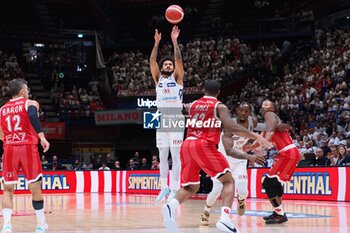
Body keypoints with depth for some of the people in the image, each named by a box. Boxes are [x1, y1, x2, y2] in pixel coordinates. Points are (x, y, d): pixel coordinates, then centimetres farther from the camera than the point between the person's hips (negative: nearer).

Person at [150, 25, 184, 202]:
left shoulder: (177, 78, 6)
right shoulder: (158, 79, 14)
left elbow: (178, 59, -7)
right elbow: (152, 61, 3)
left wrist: (174, 40, -9)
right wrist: (157, 43, -4)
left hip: (176, 118, -4)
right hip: (162, 119, 4)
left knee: (175, 155, -5)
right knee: (163, 156, 7)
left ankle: (175, 189, -5)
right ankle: (164, 187, 14)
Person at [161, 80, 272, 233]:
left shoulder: (192, 105, 21)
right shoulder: (220, 107, 7)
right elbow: (231, 128, -7)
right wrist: (255, 136, -4)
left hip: (187, 145, 5)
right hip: (204, 145, -5)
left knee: (190, 187, 17)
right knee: (228, 181, 4)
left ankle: (171, 207, -15)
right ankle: (225, 219, -18)